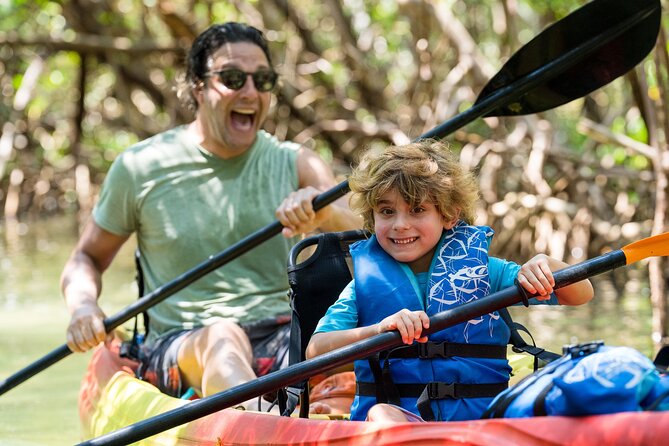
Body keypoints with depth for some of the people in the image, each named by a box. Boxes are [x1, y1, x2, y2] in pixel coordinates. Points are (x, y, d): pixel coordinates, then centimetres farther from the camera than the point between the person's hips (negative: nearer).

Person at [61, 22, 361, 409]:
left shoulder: (295, 166, 12)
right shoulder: (141, 167, 8)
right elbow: (88, 258, 19)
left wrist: (326, 212, -26)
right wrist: (83, 307, -5)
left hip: (281, 340, 3)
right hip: (177, 349, -2)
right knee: (223, 337, -38)